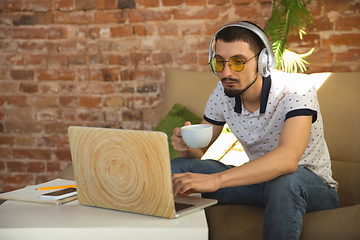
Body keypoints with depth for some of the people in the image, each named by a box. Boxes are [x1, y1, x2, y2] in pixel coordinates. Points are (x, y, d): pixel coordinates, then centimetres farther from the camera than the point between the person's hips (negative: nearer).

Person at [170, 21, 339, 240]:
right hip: (261, 180, 5)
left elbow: (288, 158, -43)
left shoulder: (297, 93, -25)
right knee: (178, 168, -9)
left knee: (285, 181, -41)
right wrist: (187, 146, -23)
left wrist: (215, 180, -51)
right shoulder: (222, 94, -6)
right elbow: (199, 151, 4)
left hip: (313, 187, -5)